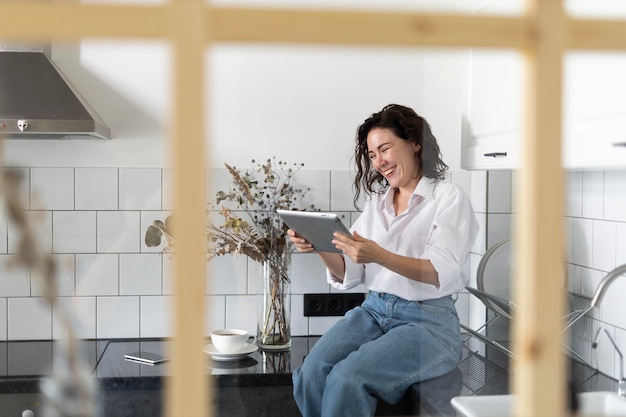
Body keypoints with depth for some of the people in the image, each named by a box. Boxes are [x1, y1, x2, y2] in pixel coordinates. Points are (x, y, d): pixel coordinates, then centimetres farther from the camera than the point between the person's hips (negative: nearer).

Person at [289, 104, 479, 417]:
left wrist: (379, 255, -30)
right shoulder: (376, 201, 16)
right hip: (373, 311, 5)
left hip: (428, 320, -5)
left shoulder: (448, 198, -2)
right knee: (313, 371, -23)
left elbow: (442, 273, -16)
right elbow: (348, 276, 10)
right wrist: (322, 248, -11)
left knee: (347, 378, -28)